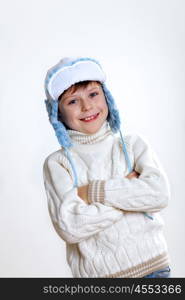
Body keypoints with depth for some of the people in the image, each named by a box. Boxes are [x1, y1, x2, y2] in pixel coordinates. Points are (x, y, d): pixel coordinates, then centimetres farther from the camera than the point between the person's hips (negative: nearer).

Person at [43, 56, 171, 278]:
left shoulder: (133, 144, 2)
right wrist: (131, 186, -12)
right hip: (96, 272, -1)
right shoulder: (57, 163, -3)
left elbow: (160, 194, -11)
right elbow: (70, 227, -15)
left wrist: (93, 192, -13)